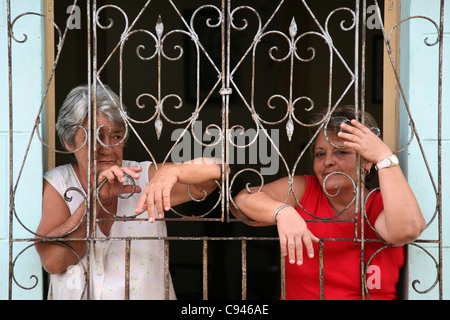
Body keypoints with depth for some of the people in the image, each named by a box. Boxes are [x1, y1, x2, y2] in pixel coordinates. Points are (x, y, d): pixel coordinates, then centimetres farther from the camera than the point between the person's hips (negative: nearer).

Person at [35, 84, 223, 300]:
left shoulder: (145, 178, 2)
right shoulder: (56, 183, 2)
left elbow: (215, 170, -9)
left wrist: (171, 171, -27)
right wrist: (93, 200, -17)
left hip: (147, 296, 0)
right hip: (73, 302, 0)